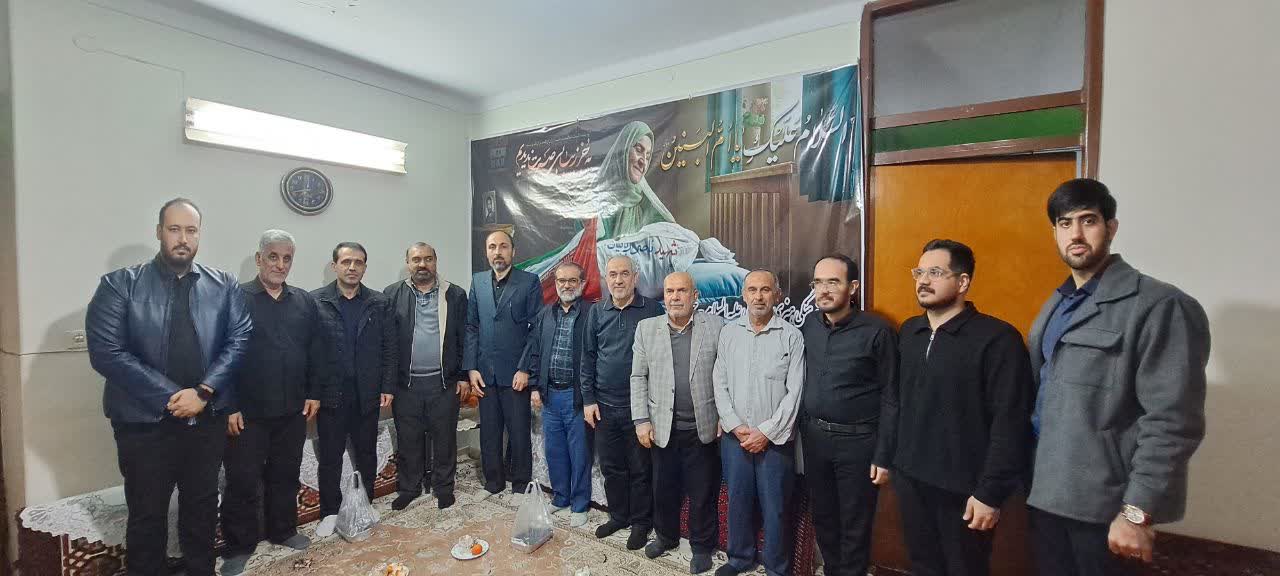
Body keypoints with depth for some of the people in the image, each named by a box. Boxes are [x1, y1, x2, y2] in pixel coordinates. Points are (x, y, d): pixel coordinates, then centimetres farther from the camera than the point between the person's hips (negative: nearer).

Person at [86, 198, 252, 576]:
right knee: (147, 515, 14)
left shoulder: (224, 286, 2)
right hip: (144, 422, -2)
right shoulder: (119, 285, -4)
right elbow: (106, 352, -11)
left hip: (208, 419, 2)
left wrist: (204, 392, -15)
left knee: (202, 509, 17)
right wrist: (170, 396, -17)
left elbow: (239, 340, -4)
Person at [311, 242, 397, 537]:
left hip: (368, 394, 2)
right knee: (330, 456, 10)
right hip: (331, 393, -1)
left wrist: (387, 387, -1)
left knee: (366, 454, 14)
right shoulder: (315, 301, -3)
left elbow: (389, 348, 2)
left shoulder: (380, 303, 2)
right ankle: (330, 512, 28)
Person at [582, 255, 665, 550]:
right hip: (604, 406, 3)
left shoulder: (652, 309, -6)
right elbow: (588, 357, 7)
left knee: (640, 469, 11)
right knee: (611, 467, 17)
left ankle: (641, 522, 31)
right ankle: (618, 516, 38)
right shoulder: (597, 312, 4)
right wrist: (588, 399, 4)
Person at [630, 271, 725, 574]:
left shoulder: (715, 326, -4)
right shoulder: (646, 328, 1)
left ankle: (702, 546, 35)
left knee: (703, 493, 12)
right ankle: (666, 535, 44)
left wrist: (725, 418, -4)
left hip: (703, 428, -2)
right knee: (664, 489, 18)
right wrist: (641, 420, -3)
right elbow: (638, 377, 2)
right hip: (662, 428, 2)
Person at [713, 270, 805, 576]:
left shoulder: (792, 336, -5)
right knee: (738, 500, 15)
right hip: (734, 436, 3)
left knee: (776, 507, 9)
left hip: (775, 439, -2)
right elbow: (720, 384, 2)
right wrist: (736, 426, -6)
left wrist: (767, 432, -11)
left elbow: (794, 392, -8)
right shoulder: (728, 333, 3)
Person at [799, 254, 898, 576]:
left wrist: (883, 456, -9)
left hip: (858, 441, -4)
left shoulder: (876, 332, -13)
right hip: (813, 437, 4)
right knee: (822, 517, 19)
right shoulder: (808, 326, 0)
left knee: (855, 526, 12)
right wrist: (801, 429, 4)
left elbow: (890, 399, -10)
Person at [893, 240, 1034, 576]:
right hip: (910, 479, 5)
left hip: (963, 489, -5)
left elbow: (1010, 423, -16)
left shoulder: (997, 338, -14)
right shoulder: (908, 331, 5)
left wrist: (991, 493, -15)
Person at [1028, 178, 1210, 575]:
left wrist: (1137, 511, -18)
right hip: (1045, 489, 6)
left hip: (1101, 502, -5)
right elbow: (1042, 390, 9)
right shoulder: (1056, 305, 9)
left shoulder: (1160, 306, -12)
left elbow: (1172, 422, -16)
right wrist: (1030, 476, 6)